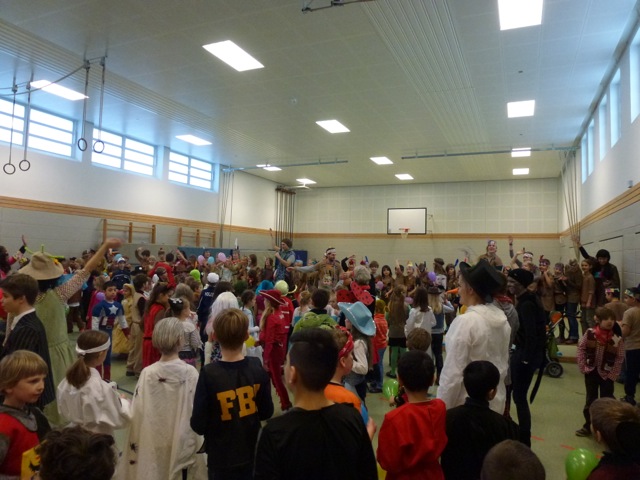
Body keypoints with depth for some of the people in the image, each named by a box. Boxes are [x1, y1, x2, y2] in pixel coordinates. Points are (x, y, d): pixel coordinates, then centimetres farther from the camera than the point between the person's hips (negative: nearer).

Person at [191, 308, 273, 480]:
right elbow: (266, 412, -2)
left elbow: (198, 425, -17)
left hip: (222, 459, -2)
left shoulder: (209, 374, -23)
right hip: (252, 453, 3)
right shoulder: (257, 367, -14)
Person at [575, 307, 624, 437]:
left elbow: (620, 359, -7)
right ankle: (588, 426, 25)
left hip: (606, 375, -1)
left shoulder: (617, 339, -14)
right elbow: (581, 348, -2)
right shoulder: (590, 333, -11)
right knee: (590, 400, 12)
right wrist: (583, 367, -5)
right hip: (591, 372, 1)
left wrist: (613, 375, -8)